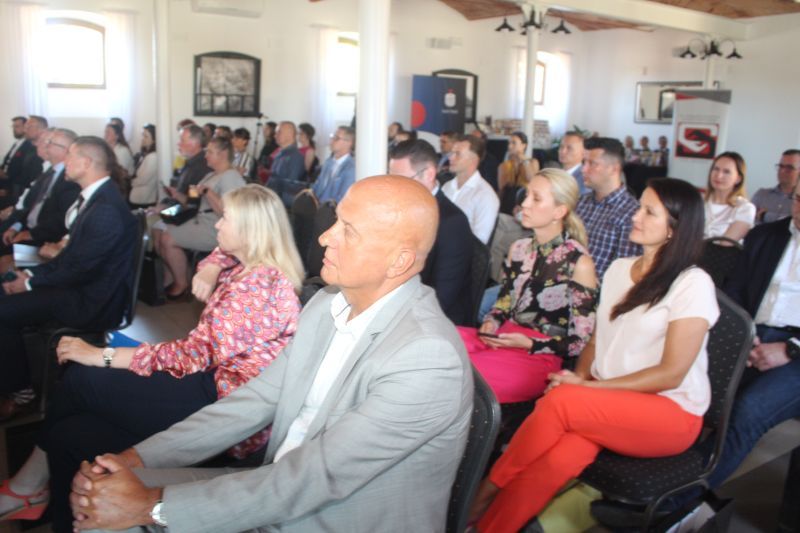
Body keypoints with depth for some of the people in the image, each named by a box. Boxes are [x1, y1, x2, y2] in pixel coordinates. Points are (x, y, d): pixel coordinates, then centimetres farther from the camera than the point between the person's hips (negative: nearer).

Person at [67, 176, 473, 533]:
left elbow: (315, 477, -27)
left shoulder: (428, 358, -27)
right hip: (282, 496, 6)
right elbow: (257, 400, 2)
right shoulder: (325, 306, -1)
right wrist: (134, 458, -8)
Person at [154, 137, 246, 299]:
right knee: (158, 233, 4)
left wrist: (207, 191, -19)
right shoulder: (211, 175, 18)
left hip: (215, 231, -10)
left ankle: (181, 283, 0)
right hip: (200, 222, 10)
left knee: (167, 239, -18)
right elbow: (199, 201, 16)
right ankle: (176, 277, 13)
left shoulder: (231, 177, -14)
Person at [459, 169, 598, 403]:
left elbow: (580, 342, -6)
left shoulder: (579, 263, -7)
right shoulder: (518, 249, 12)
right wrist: (490, 325, -3)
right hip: (501, 340, 6)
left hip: (539, 356, -6)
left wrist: (529, 344, -18)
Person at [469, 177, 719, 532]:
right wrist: (580, 377, -7)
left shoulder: (693, 284, -10)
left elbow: (671, 373, -14)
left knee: (560, 401, -31)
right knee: (557, 459, -31)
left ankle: (489, 489, -12)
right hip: (609, 403, 5)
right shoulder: (618, 269, 10)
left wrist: (590, 387, -17)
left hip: (670, 413, -4)